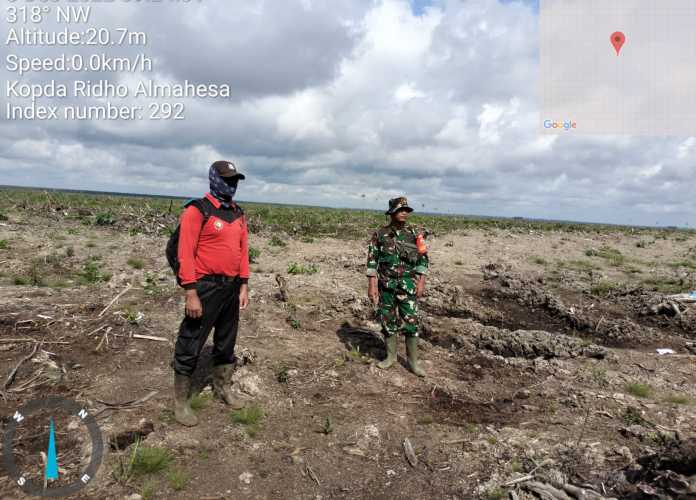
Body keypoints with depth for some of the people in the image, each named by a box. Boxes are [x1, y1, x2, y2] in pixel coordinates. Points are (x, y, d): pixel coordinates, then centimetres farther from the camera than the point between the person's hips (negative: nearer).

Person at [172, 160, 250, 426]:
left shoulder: (238, 213, 10)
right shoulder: (197, 211, -12)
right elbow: (186, 254, -16)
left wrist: (243, 285, 9)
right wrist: (191, 293, -19)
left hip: (231, 286, 7)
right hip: (206, 287, -7)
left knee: (226, 341, 19)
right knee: (190, 346, 2)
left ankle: (222, 386, 37)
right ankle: (181, 401, 17)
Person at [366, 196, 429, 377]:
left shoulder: (414, 234, 2)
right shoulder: (380, 234, -2)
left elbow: (423, 258, 5)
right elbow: (372, 260, -2)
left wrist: (421, 281, -3)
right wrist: (372, 285, -8)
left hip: (408, 286, 0)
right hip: (386, 286, 0)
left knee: (411, 323, -1)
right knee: (388, 322, 9)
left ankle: (413, 361, 11)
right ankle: (391, 356, 26)